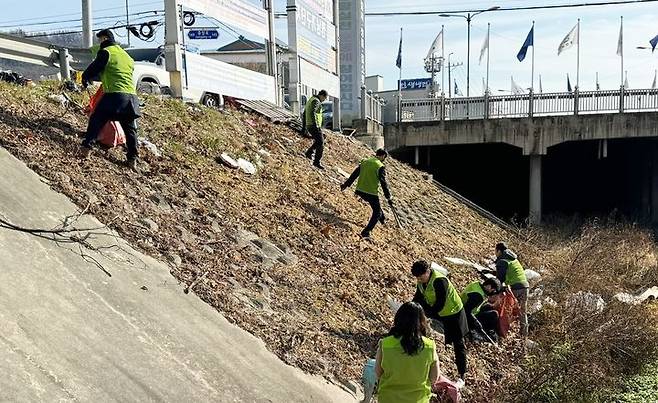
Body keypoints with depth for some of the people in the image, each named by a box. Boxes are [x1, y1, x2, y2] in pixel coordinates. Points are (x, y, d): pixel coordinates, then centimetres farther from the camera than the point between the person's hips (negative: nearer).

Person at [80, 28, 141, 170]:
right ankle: (132, 159, 9)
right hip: (131, 96, 6)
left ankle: (86, 148, -3)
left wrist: (85, 79, 23)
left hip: (114, 95, -6)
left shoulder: (106, 52, 1)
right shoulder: (127, 56, 23)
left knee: (96, 120, 4)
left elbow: (94, 68, 2)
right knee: (130, 128, 11)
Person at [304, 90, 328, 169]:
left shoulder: (310, 100, 18)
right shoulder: (316, 101, -13)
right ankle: (317, 162, -5)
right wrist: (315, 125, -30)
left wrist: (304, 125, 27)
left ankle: (309, 152, 19)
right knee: (320, 143, -5)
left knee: (322, 139, 23)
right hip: (314, 126, -10)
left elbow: (304, 113, 24)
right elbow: (312, 113, -29)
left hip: (309, 126, 10)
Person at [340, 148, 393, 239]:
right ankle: (366, 232, 3)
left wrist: (346, 184, 22)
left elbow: (354, 174, 12)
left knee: (376, 206, 33)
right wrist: (389, 198, -8)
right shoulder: (380, 167, -11)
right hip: (371, 193, -7)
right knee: (377, 212, 9)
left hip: (360, 191, 7)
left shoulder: (364, 162, 7)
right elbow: (383, 184, -14)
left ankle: (382, 219, 47)